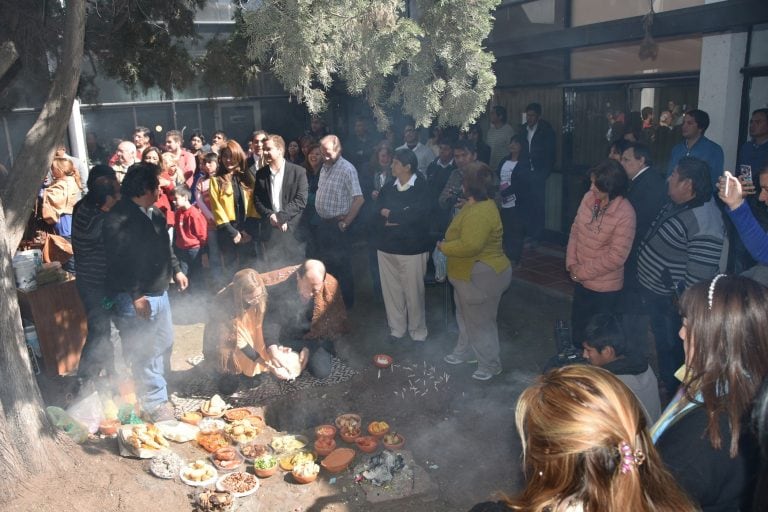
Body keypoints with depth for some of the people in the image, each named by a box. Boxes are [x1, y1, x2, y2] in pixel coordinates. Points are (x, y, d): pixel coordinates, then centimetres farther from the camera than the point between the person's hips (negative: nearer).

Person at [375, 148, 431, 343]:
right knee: (391, 290, 10)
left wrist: (390, 214, -7)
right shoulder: (388, 187, 9)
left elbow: (416, 215, -18)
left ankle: (418, 331, 21)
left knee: (413, 292, 4)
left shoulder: (421, 186, -6)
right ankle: (396, 328, 26)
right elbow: (378, 210, -1)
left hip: (412, 248, -5)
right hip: (387, 246, 5)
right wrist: (401, 215, -17)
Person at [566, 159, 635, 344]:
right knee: (578, 323, 24)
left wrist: (582, 272, -15)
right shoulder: (589, 198, -7)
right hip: (580, 280, 6)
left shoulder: (625, 213, -24)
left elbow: (616, 257, -23)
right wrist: (572, 263, -6)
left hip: (605, 287, -6)